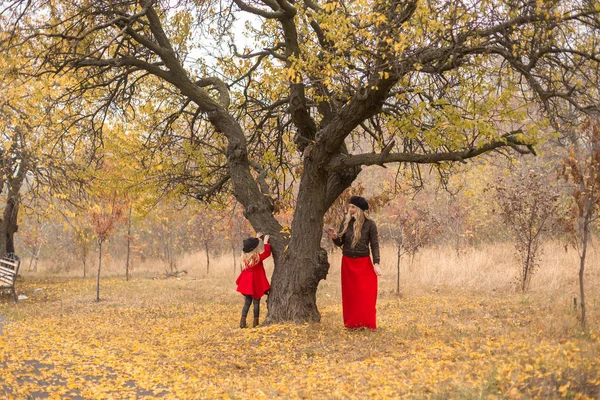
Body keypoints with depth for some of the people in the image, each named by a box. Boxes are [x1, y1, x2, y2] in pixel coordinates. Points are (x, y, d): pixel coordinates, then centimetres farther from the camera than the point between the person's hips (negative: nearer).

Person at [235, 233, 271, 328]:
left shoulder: (245, 256, -1)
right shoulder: (258, 257, -18)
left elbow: (249, 247, 17)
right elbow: (267, 252, -9)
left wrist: (256, 238, 19)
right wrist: (266, 242, -1)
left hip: (247, 283, 5)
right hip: (256, 283, -5)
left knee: (247, 302, 11)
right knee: (256, 302, 6)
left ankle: (242, 322, 6)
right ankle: (255, 322, 10)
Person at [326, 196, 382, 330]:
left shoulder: (369, 224, -9)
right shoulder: (346, 222, 0)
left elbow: (375, 245, -7)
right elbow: (340, 243, 6)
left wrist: (376, 263, -17)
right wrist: (334, 237, -16)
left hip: (363, 263, -3)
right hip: (348, 263, 3)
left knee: (366, 295, -3)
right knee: (350, 294, 9)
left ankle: (367, 324, 6)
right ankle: (351, 324, 17)